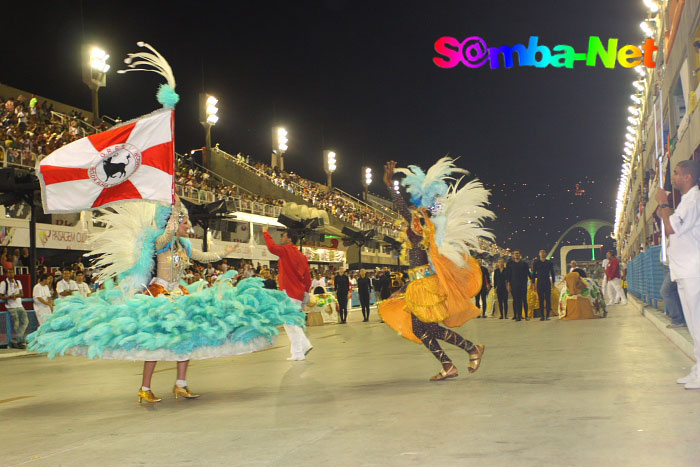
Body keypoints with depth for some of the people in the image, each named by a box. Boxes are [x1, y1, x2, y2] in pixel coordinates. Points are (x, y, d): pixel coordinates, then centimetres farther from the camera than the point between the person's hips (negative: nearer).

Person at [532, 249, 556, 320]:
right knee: (541, 299, -1)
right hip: (539, 282, 0)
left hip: (547, 282, 0)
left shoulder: (549, 263, 8)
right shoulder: (536, 263, 7)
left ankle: (547, 315, 2)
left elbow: (552, 273, 13)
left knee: (548, 299, -4)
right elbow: (534, 274, 8)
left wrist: (553, 282, 7)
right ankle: (542, 316, 1)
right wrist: (533, 283, 2)